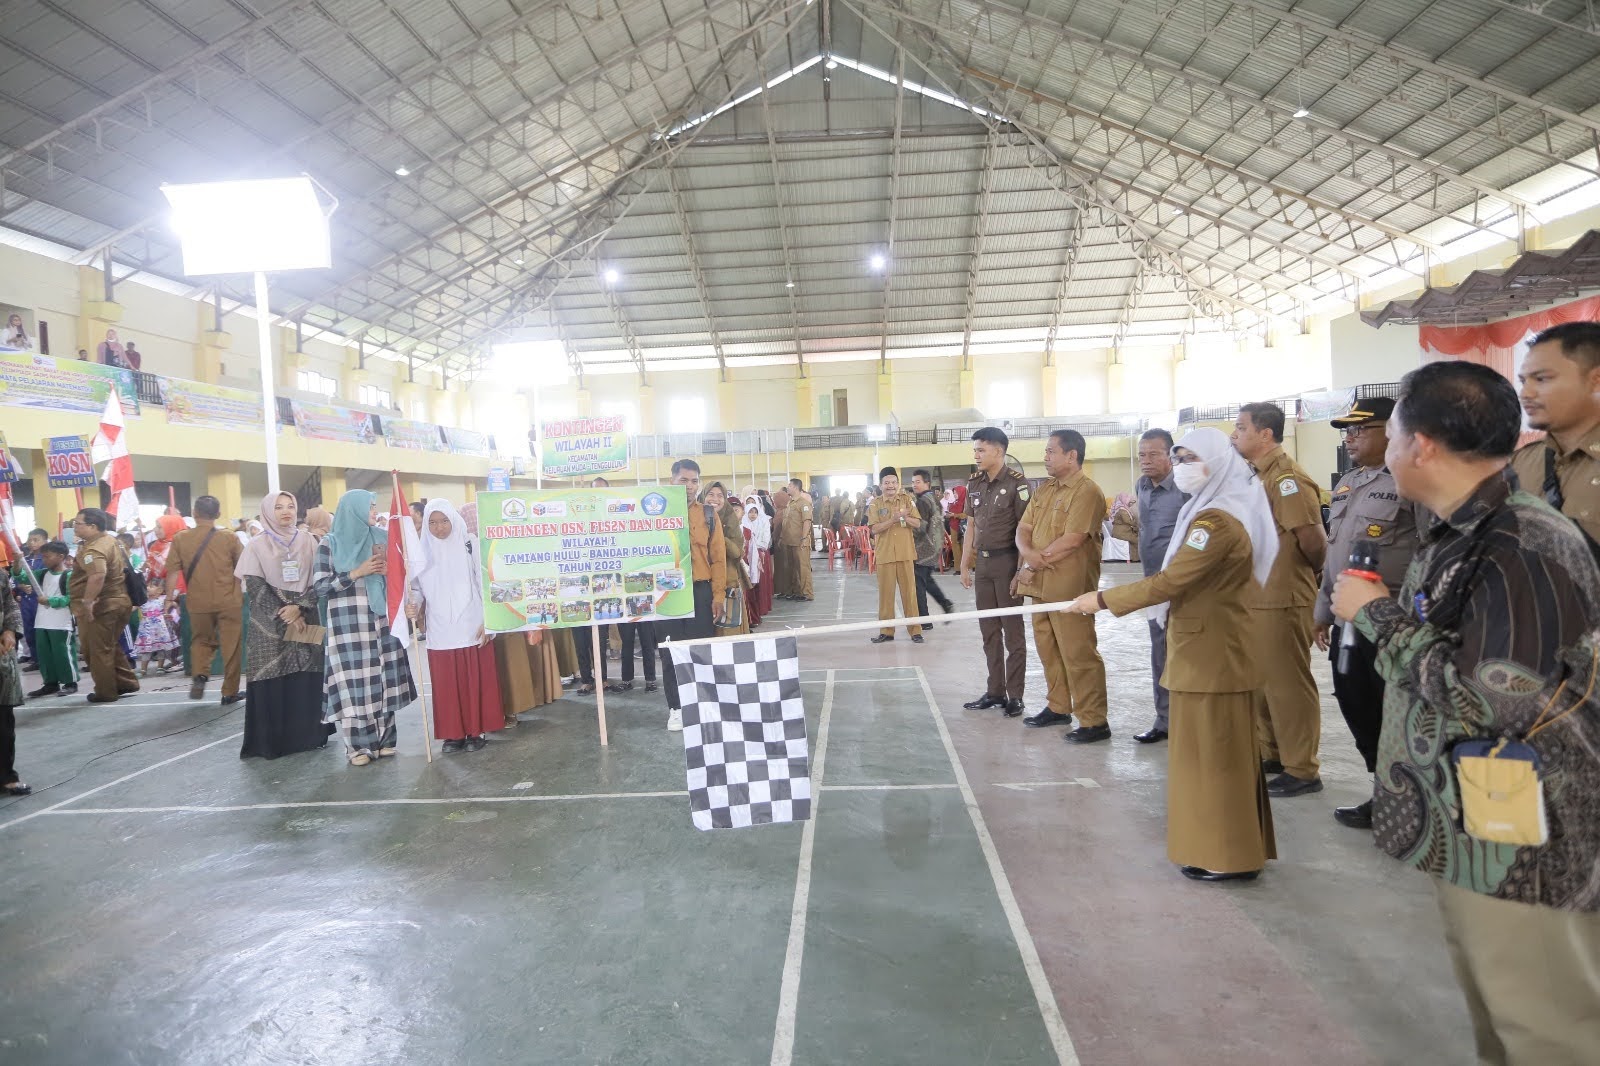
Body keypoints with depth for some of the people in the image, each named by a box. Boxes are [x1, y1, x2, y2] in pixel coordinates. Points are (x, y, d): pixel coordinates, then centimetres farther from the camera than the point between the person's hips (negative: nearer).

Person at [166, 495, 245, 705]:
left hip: (198, 602, 2)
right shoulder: (228, 538, -3)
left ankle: (199, 674, -2)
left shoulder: (180, 539, -1)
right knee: (231, 645, 7)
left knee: (201, 640, 22)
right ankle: (229, 692, 10)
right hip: (228, 601, -1)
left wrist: (170, 598, 4)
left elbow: (173, 572, -4)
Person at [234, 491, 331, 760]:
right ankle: (271, 740, 3)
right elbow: (255, 587, -5)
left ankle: (307, 734, 9)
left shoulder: (308, 542, 7)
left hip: (305, 620, 2)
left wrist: (298, 608, -14)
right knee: (271, 681, -4)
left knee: (306, 677, 1)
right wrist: (285, 617, -12)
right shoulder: (258, 546, 1)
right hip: (269, 625, -2)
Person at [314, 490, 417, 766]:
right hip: (348, 623, -4)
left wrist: (389, 570, -4)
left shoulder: (381, 538, 11)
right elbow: (319, 586, -6)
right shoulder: (330, 543, -1)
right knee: (354, 681, -4)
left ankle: (382, 739, 14)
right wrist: (357, 572, -12)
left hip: (381, 620, 4)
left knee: (382, 678, 4)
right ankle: (358, 744, 4)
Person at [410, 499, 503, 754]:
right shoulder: (422, 552, 6)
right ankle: (454, 733, 14)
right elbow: (419, 590, 7)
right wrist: (414, 610, -14)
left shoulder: (470, 546, -1)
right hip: (439, 632, 2)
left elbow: (485, 584, -1)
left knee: (476, 681, 2)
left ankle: (477, 730, 12)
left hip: (471, 628, -2)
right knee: (446, 684, 4)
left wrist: (487, 621, -7)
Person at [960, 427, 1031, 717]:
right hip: (983, 563, 7)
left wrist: (1020, 571, -16)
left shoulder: (1016, 484, -11)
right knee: (989, 631, 12)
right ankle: (995, 691, 21)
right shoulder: (974, 483, 9)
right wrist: (965, 565, 13)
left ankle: (1015, 696, 9)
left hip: (1007, 562, -6)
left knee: (1012, 631, 1)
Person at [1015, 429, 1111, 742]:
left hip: (1069, 585, -8)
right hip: (1041, 583, 8)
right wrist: (1028, 554, -10)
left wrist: (1035, 563, -9)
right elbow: (1024, 528, 12)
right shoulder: (1044, 490, 16)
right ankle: (1058, 707, 28)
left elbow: (1071, 540, -18)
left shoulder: (1087, 491, -11)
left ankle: (1094, 722, 2)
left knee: (1078, 652, -6)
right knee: (1048, 647, 15)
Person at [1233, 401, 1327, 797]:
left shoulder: (1287, 479, -18)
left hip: (1281, 601, -9)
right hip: (1254, 597, 10)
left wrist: (1314, 572, -4)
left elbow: (1313, 539, -22)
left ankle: (1303, 770, 13)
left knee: (1288, 685, 1)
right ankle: (1270, 754, 32)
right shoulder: (1256, 476, 12)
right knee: (1260, 681, 18)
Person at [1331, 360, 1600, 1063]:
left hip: (1519, 848, -9)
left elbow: (1488, 702, -28)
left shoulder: (1522, 550, -24)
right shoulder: (1459, 535, 6)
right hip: (1465, 828, 9)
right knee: (1489, 1009, 22)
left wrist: (1378, 614, -20)